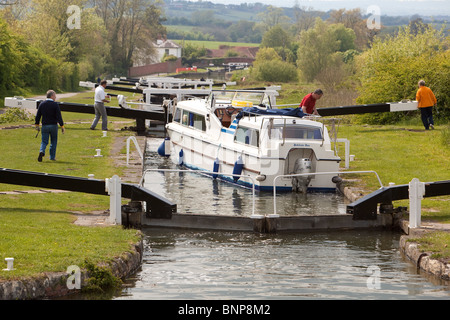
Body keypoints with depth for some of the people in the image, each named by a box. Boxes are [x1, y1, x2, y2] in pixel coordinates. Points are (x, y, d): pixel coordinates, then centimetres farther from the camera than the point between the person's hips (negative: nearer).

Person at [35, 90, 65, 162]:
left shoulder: (42, 104, 4)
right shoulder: (55, 105, -8)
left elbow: (38, 115, 5)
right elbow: (59, 116, -11)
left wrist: (37, 125, 14)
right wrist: (62, 126, -8)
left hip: (45, 126, 3)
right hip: (53, 125, -3)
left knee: (44, 141, 4)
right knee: (53, 142, 12)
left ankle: (42, 151, -25)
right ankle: (52, 157, 16)